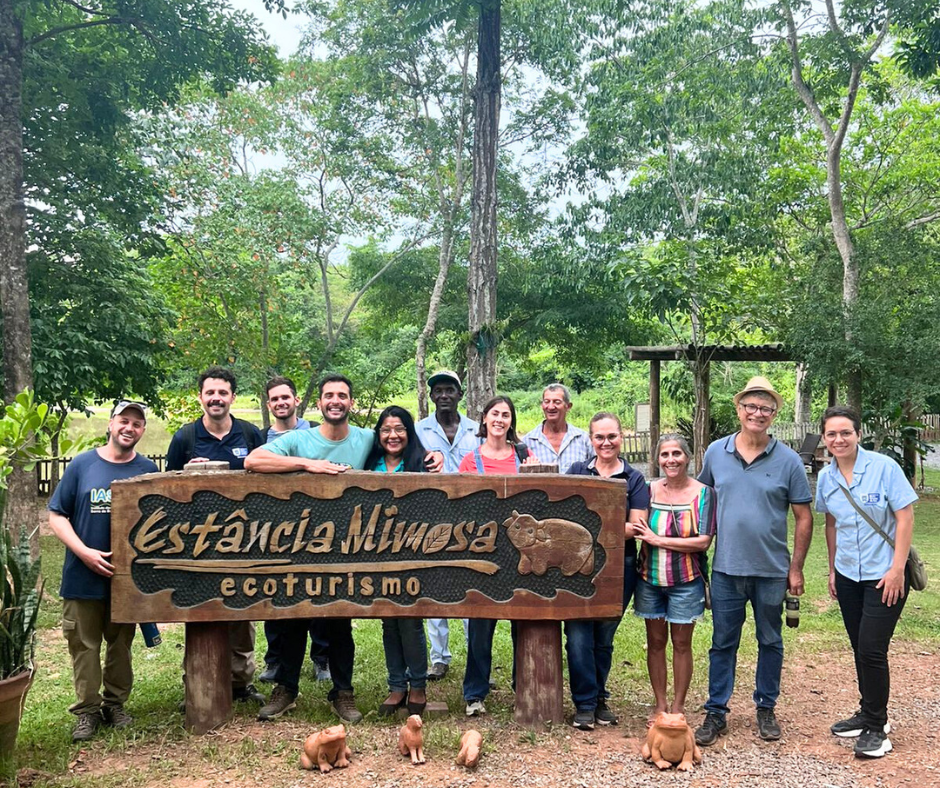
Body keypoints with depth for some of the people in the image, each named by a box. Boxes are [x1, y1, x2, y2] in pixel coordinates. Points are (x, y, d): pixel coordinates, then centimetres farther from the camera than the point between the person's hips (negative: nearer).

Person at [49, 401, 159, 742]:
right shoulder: (82, 465, -3)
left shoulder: (147, 470, 0)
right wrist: (85, 553, -13)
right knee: (84, 645, 8)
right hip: (83, 575, -1)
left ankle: (115, 703, 29)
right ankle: (87, 710, 22)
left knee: (121, 643, 13)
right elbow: (56, 515, -2)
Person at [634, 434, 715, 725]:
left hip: (686, 581, -2)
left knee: (681, 643, 8)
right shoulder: (649, 490, 0)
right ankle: (660, 703, 25)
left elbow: (703, 541, -14)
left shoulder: (703, 493, -7)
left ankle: (678, 705, 23)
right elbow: (637, 531, 10)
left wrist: (659, 540, -14)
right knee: (655, 641, 10)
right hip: (650, 580, 3)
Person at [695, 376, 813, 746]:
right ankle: (716, 712, 19)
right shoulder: (716, 452, 0)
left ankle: (766, 708, 31)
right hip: (726, 567, 1)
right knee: (722, 643, 8)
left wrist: (796, 568, -3)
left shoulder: (788, 460, -6)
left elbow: (803, 517, -1)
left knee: (770, 641, 14)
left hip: (772, 570, -1)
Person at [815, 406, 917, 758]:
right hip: (848, 576, 5)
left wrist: (897, 569, -15)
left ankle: (876, 728, 10)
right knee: (860, 649, 14)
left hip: (885, 575, -5)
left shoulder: (884, 467, -15)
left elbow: (905, 517, -13)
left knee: (872, 650, -6)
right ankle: (869, 713, 32)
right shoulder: (826, 478, 0)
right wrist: (833, 569, 13)